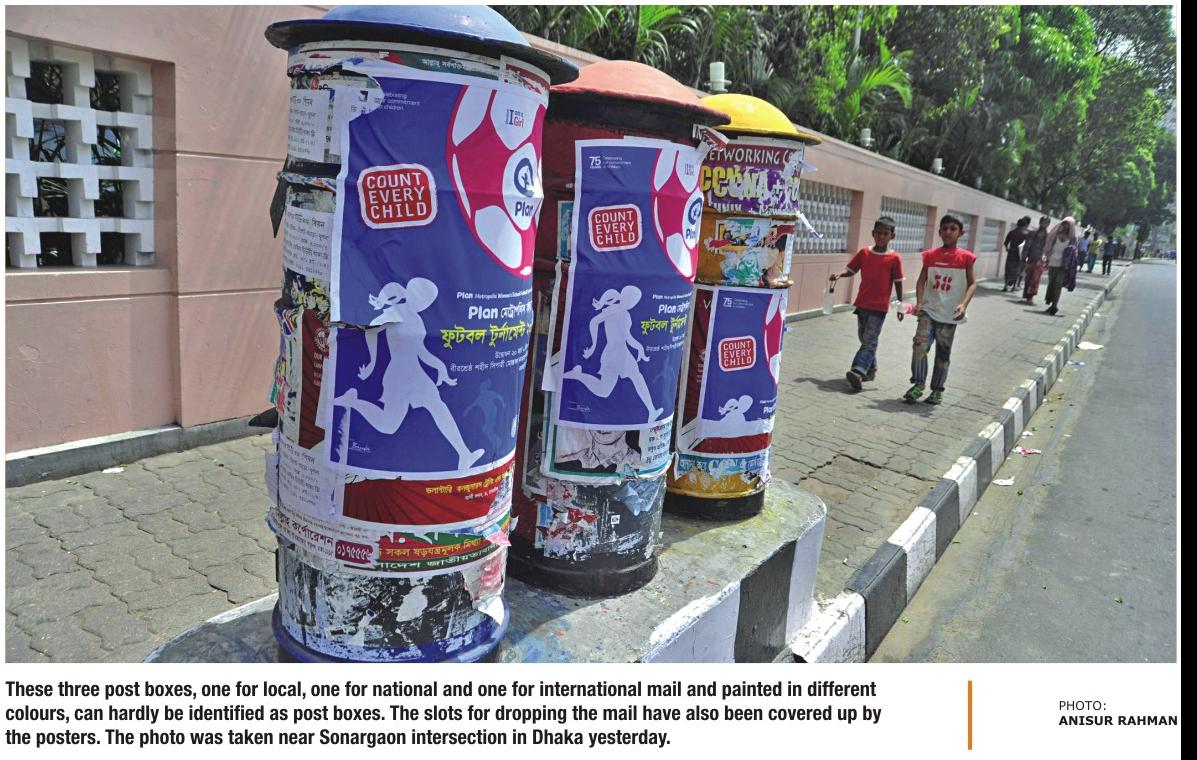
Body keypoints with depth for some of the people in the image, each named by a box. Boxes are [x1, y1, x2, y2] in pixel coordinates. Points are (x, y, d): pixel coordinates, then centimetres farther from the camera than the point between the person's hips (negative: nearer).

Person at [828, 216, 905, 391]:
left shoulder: (894, 258, -5)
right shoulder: (864, 252, 4)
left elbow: (898, 283, -2)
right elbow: (851, 270, 10)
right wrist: (839, 274, -11)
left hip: (880, 307, -5)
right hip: (862, 303, 5)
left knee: (870, 341, -11)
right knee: (864, 339, 14)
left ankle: (858, 371, -23)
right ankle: (871, 369, 29)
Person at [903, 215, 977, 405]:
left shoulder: (965, 257, -1)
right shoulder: (930, 255, 4)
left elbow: (972, 284, -1)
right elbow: (922, 281, 4)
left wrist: (964, 304, -17)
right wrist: (919, 302, -11)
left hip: (949, 314, -1)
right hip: (928, 310, 1)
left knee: (943, 354, 7)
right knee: (920, 346, -16)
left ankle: (937, 390, 21)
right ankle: (918, 384, -5)